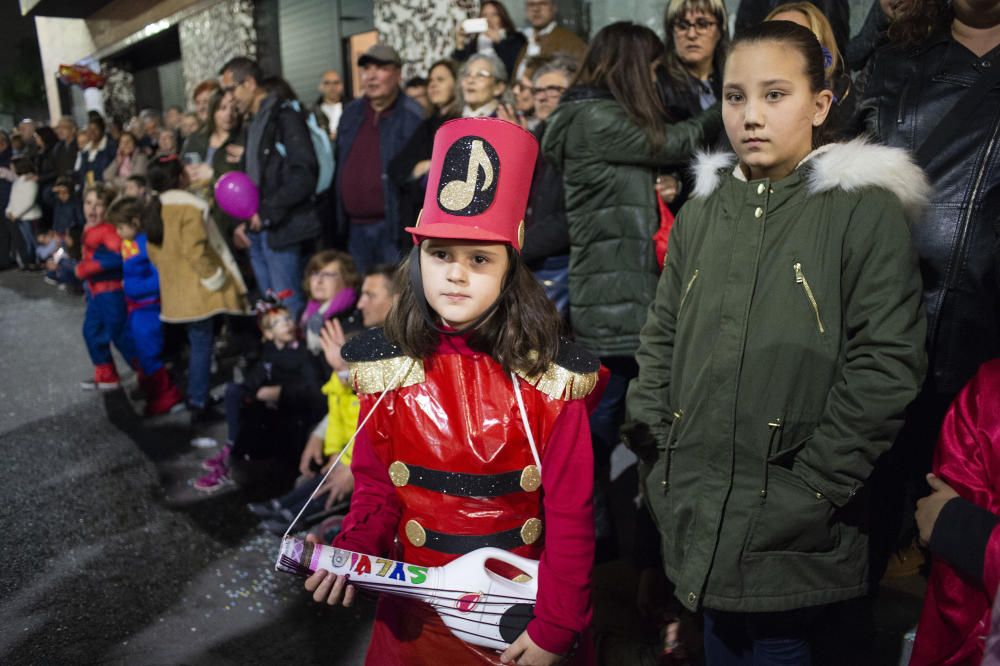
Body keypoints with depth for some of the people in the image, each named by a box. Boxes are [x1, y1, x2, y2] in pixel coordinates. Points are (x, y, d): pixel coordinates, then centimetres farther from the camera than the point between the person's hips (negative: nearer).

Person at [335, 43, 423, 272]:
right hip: (356, 228, 6)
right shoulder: (351, 113, 12)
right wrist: (340, 219, 15)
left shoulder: (412, 117, -8)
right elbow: (341, 167, 18)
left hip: (394, 228, -6)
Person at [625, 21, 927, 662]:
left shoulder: (865, 209, -7)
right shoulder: (701, 212, 9)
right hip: (699, 517, 5)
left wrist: (810, 488, -14)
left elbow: (886, 365, -12)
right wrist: (658, 458, 4)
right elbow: (660, 338, 11)